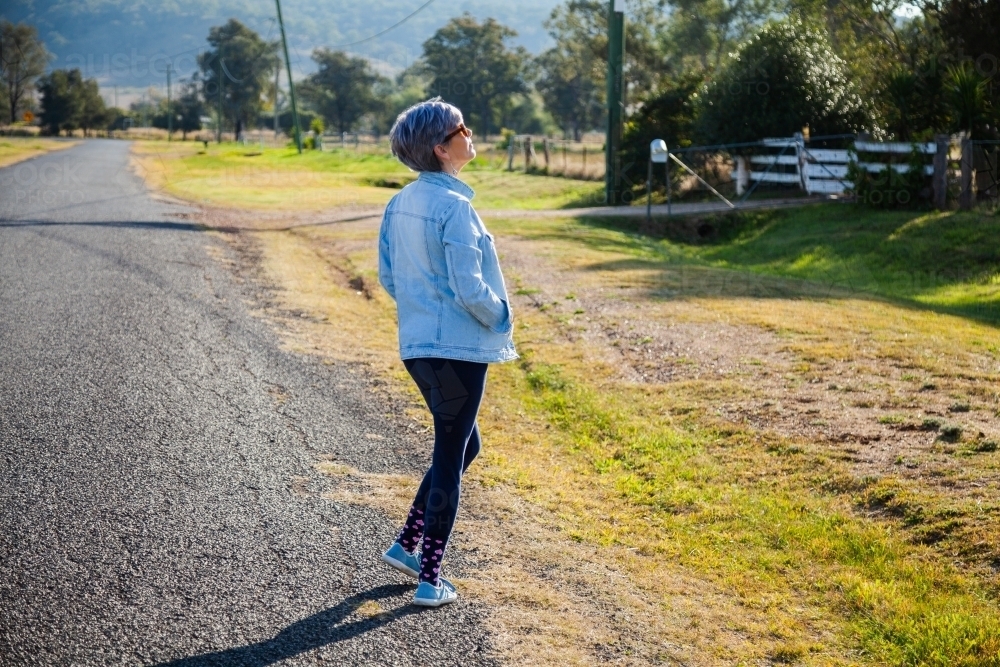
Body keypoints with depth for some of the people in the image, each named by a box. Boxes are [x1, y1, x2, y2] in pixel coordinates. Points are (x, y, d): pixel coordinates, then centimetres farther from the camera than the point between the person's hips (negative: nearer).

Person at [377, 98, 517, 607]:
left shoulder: (399, 204, 7)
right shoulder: (455, 206, -18)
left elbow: (387, 277, 13)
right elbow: (470, 288, -20)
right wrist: (502, 318, -2)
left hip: (416, 347, 8)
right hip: (458, 349, -8)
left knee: (463, 444, 24)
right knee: (450, 460, 3)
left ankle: (408, 543, 25)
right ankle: (430, 579, 11)